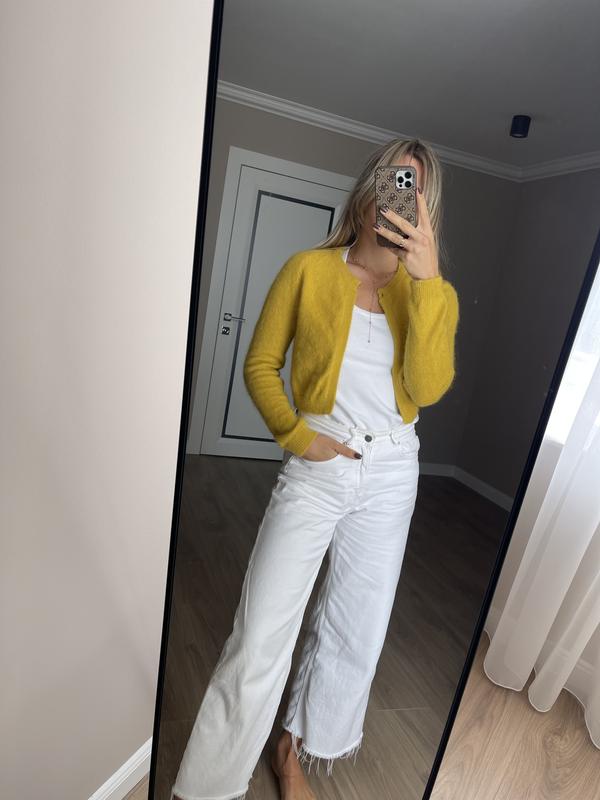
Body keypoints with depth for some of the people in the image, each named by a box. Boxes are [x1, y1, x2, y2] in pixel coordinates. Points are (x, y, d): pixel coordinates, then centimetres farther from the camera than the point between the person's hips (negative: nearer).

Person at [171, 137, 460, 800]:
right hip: (315, 466, -3)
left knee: (356, 629, 16)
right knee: (262, 633, -1)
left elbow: (428, 387, -13)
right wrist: (295, 434, -11)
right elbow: (260, 363, 1)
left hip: (391, 473, 4)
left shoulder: (431, 292, 2)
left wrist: (427, 278, -19)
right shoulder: (309, 270, -4)